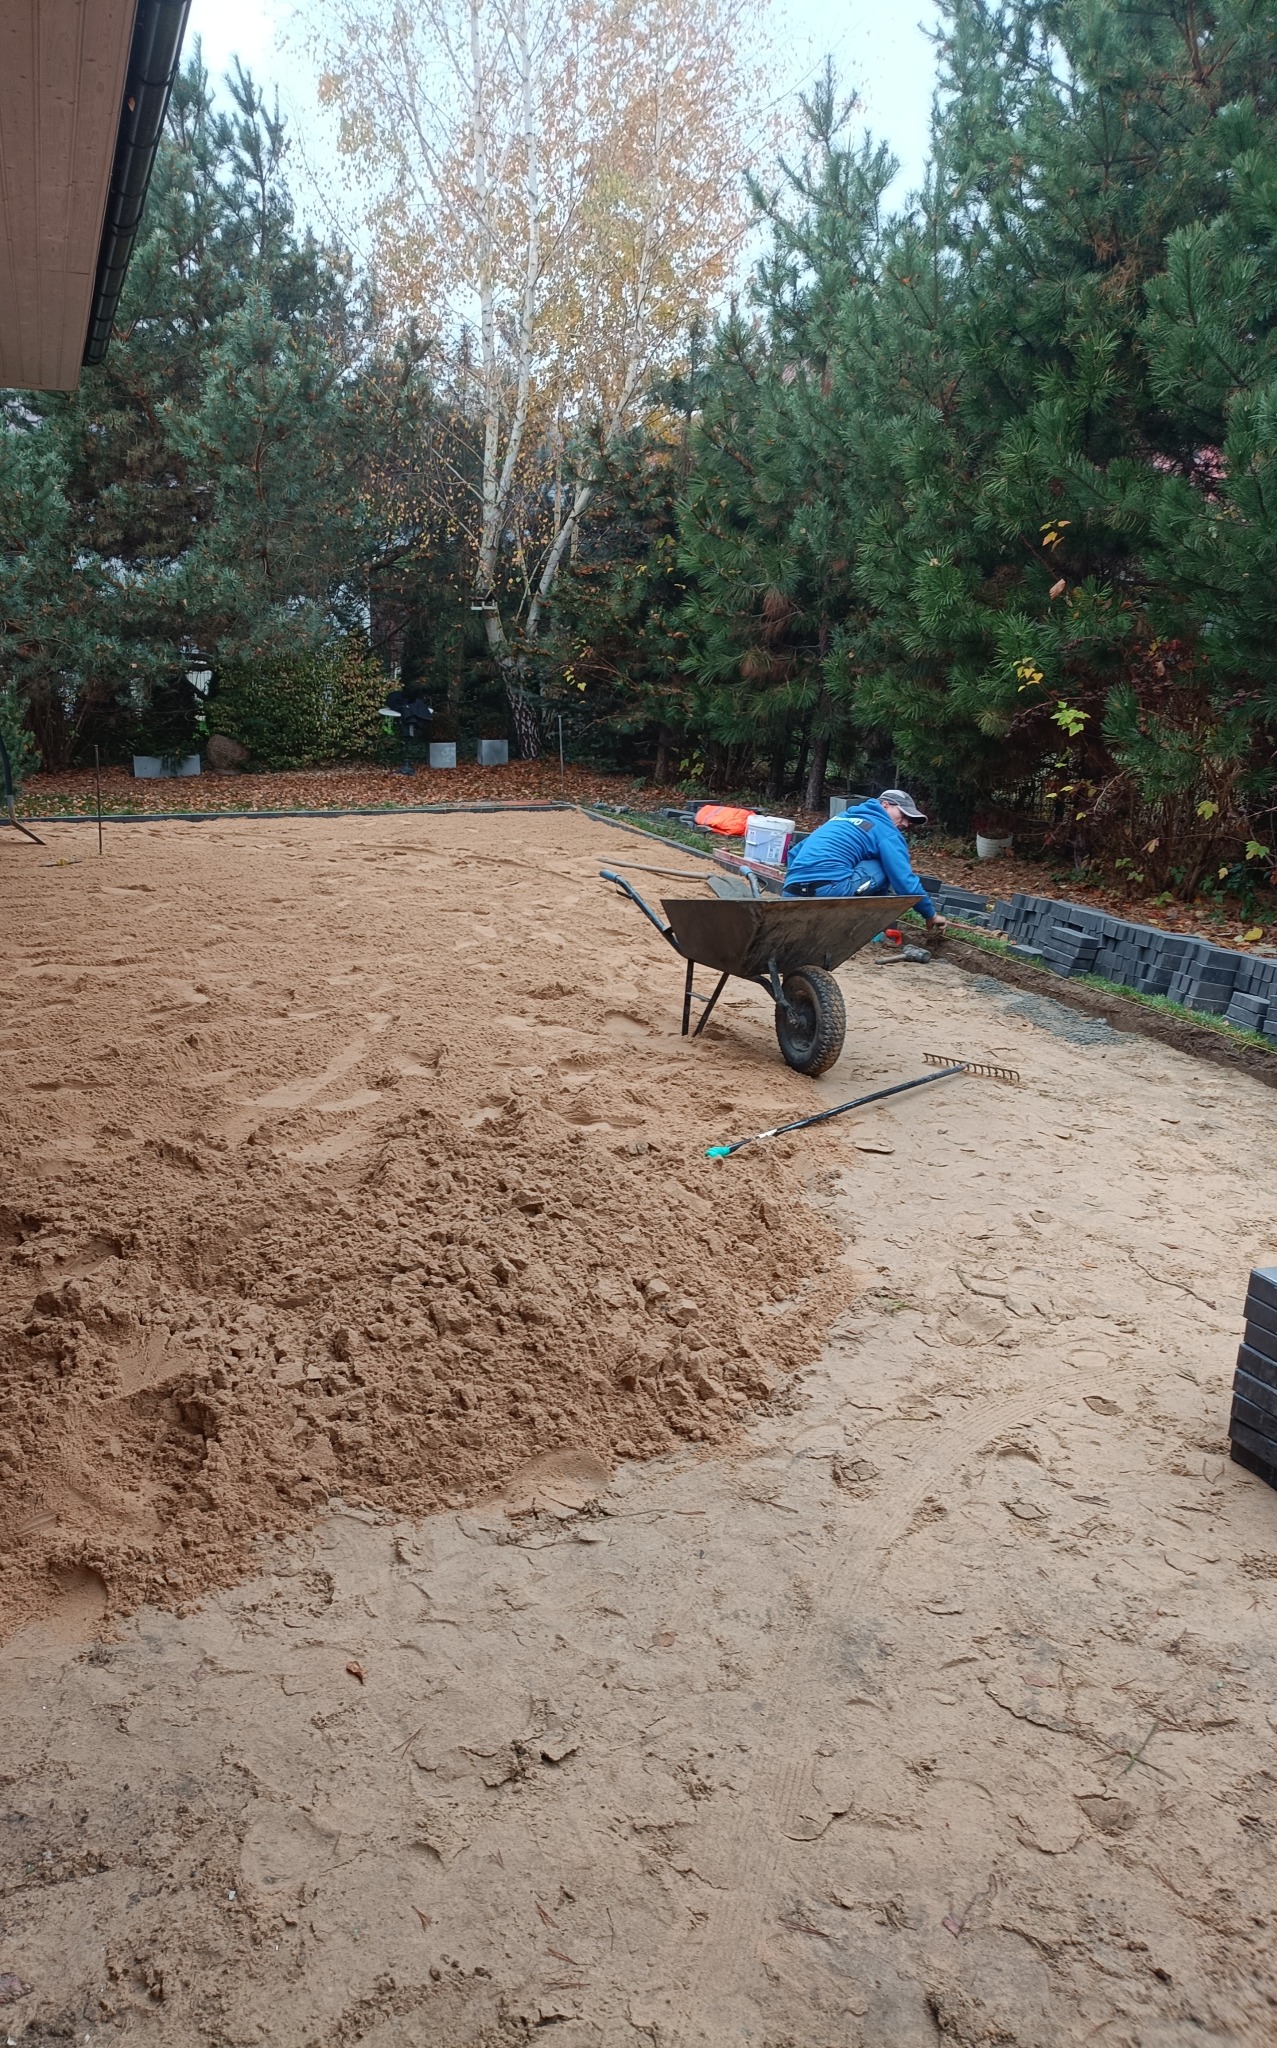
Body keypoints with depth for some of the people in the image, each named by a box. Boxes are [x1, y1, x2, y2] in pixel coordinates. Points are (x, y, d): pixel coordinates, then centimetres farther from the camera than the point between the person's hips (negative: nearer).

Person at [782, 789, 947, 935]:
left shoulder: (842, 818, 30)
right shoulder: (887, 831, 7)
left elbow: (796, 853, 32)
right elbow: (905, 882, 0)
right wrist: (931, 915, 13)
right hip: (830, 891, -8)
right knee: (887, 867, 12)